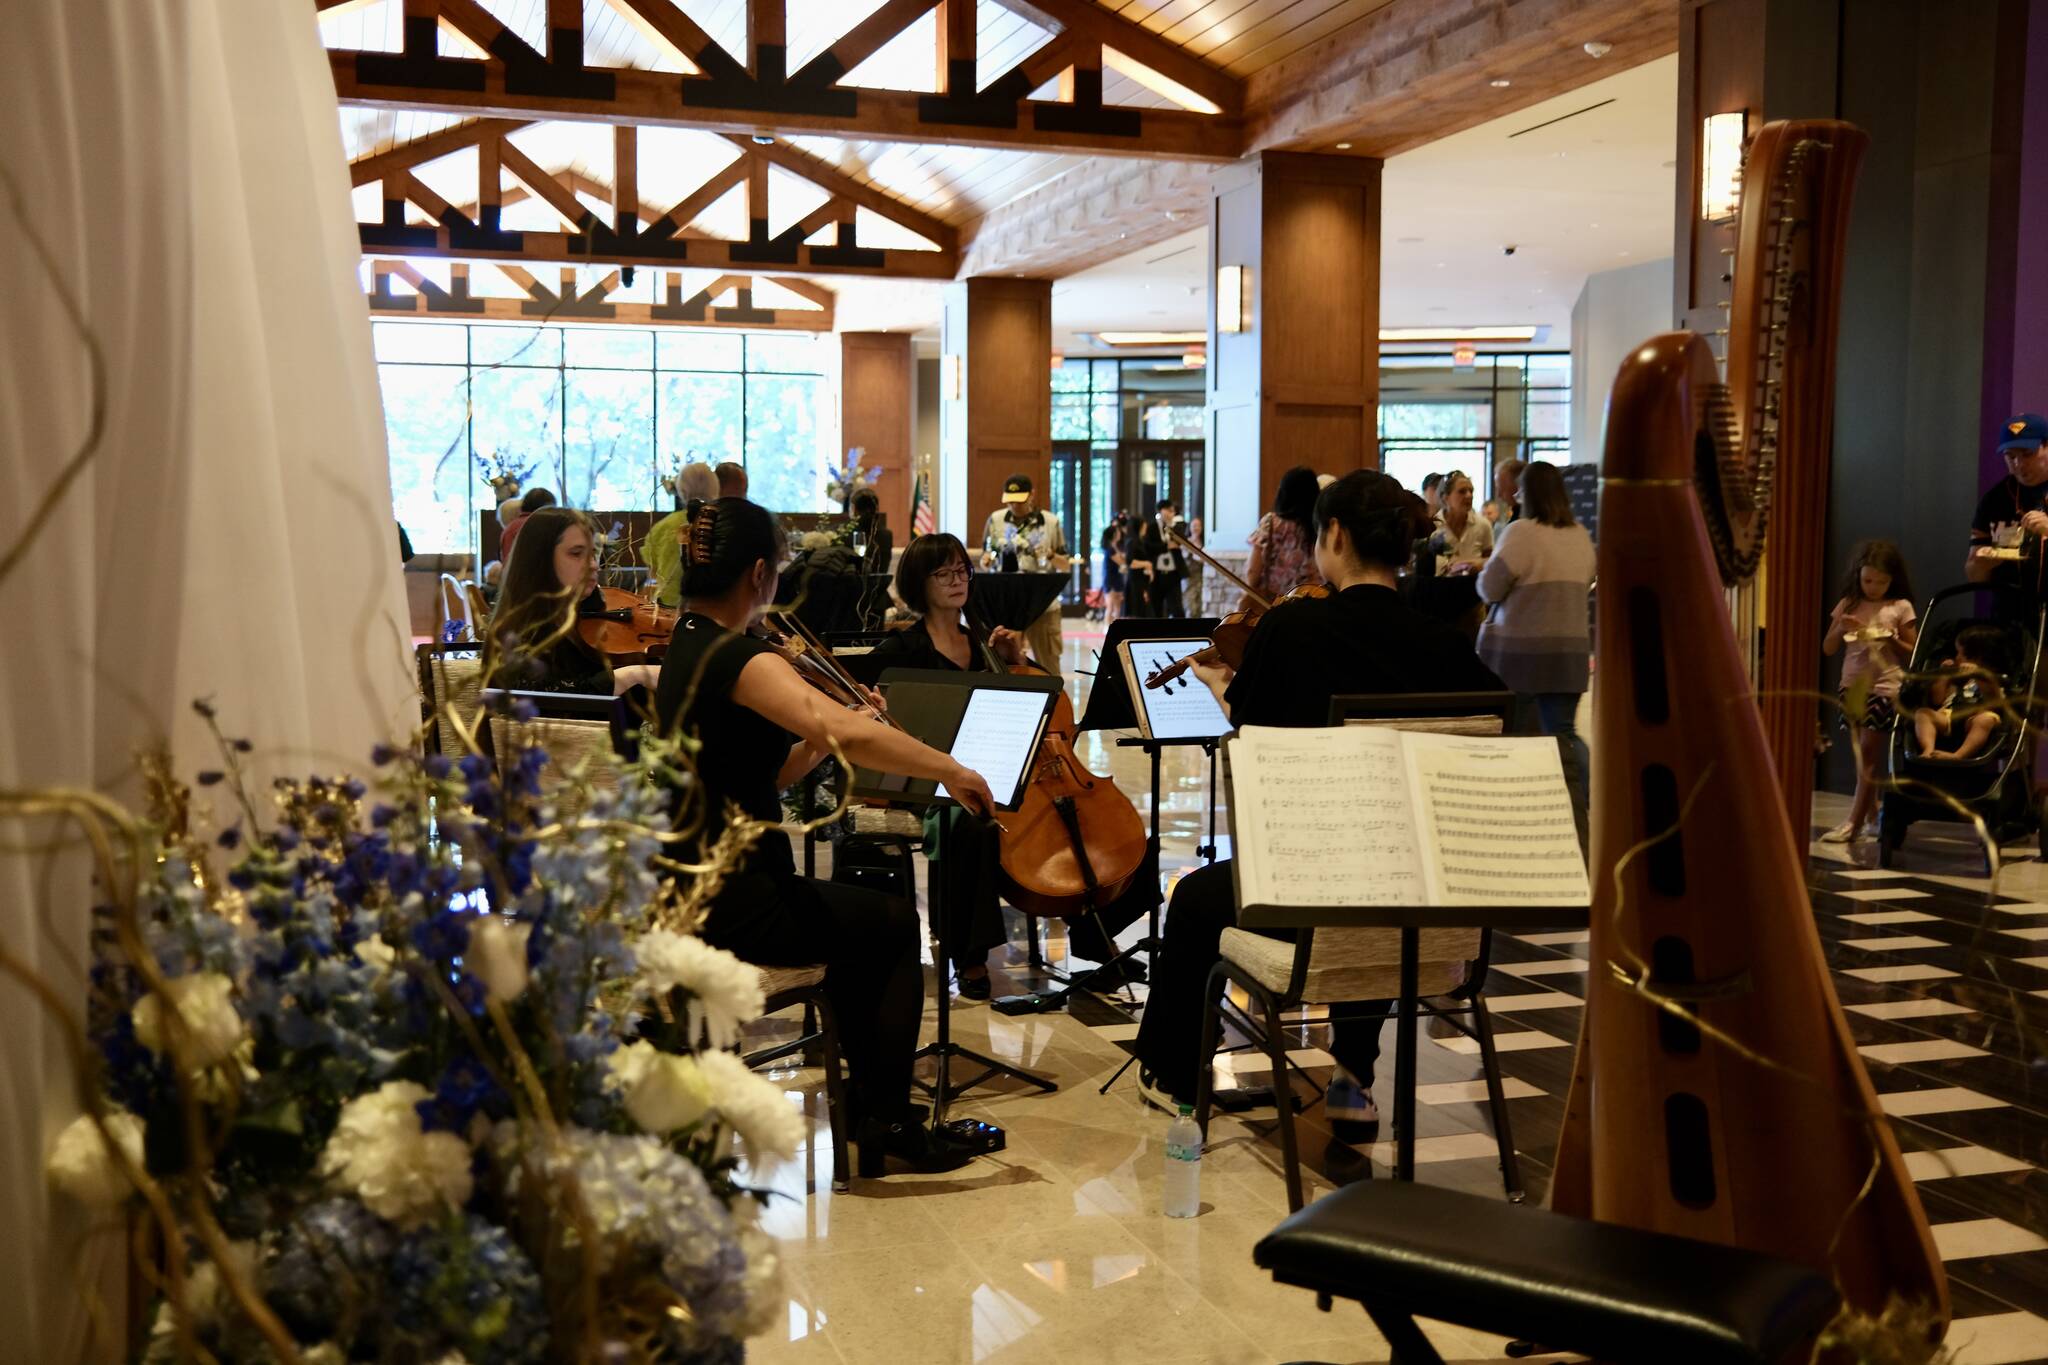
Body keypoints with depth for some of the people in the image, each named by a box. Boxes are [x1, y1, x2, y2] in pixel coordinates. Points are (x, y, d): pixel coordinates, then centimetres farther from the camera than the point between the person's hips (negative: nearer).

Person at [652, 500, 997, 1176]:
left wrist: (825, 738, 4)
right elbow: (847, 734, -35)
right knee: (897, 923, 12)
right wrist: (950, 770, -24)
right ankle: (886, 1120, 20)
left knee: (864, 921, 27)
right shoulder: (738, 658, -20)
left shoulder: (688, 648, 11)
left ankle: (872, 1110, 32)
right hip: (732, 903, -9)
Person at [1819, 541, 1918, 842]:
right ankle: (1872, 817, 15)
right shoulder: (1848, 605, 8)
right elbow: (1828, 649, 8)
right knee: (1860, 753, 7)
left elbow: (1913, 654, 4)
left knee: (1869, 752, -9)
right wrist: (1840, 629, -10)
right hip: (1853, 684, 4)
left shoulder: (1901, 608, 1)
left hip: (1886, 685, -4)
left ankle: (1855, 821, -12)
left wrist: (1892, 640, -14)